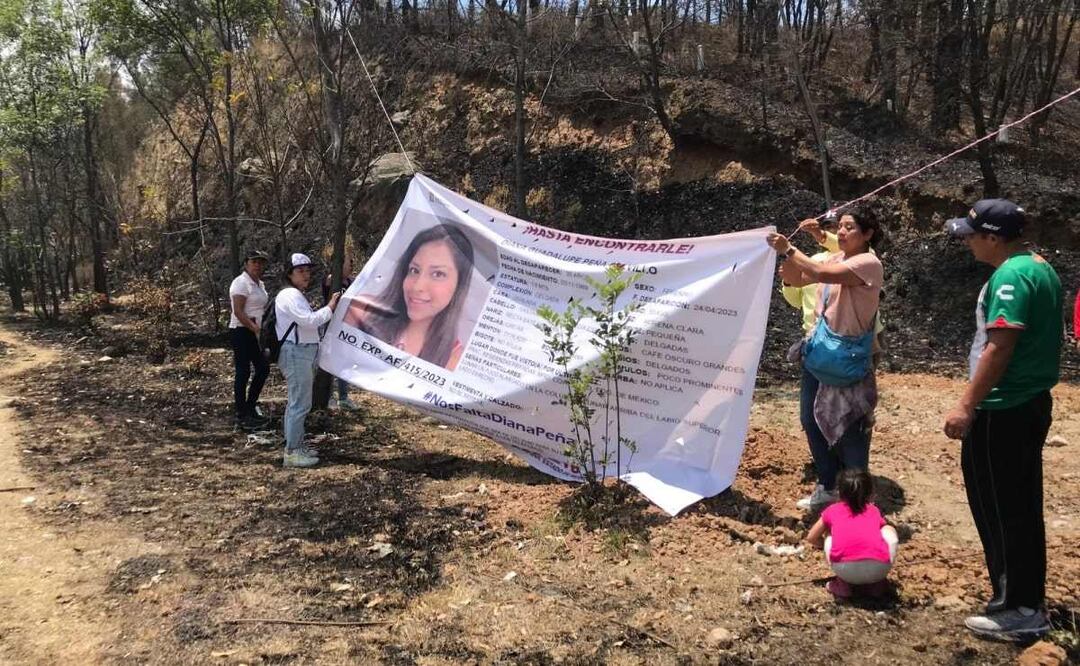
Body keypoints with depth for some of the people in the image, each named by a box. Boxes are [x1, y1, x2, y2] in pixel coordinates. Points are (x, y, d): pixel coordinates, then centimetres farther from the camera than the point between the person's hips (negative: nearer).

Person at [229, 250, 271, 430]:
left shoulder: (260, 284, 14)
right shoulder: (241, 283, -12)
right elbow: (238, 311, -20)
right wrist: (255, 328, -26)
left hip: (256, 333, 9)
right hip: (242, 332, -9)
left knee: (263, 369, 11)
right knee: (243, 372, -4)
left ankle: (250, 407, 24)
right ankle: (242, 416, 4)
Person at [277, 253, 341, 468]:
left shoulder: (298, 296, 21)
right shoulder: (290, 295, -13)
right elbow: (310, 320, -24)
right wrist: (330, 307, -15)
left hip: (304, 352, 11)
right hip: (295, 353, -11)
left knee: (296, 402, 16)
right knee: (300, 403, -10)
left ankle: (296, 445, 26)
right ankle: (292, 453, -6)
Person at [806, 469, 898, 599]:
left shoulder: (832, 510, 26)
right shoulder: (874, 511, 29)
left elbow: (811, 538, 38)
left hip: (845, 569, 0)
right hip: (879, 568, 0)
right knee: (889, 531, 28)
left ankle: (843, 584, 16)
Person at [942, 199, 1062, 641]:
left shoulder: (1010, 276, -18)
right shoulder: (1042, 269, 13)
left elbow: (999, 347, -25)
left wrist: (966, 405, -22)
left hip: (1002, 412, -10)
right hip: (1032, 403, 10)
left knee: (998, 509, 1)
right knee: (1022, 508, 16)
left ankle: (1017, 610, 11)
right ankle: (1028, 602, 26)